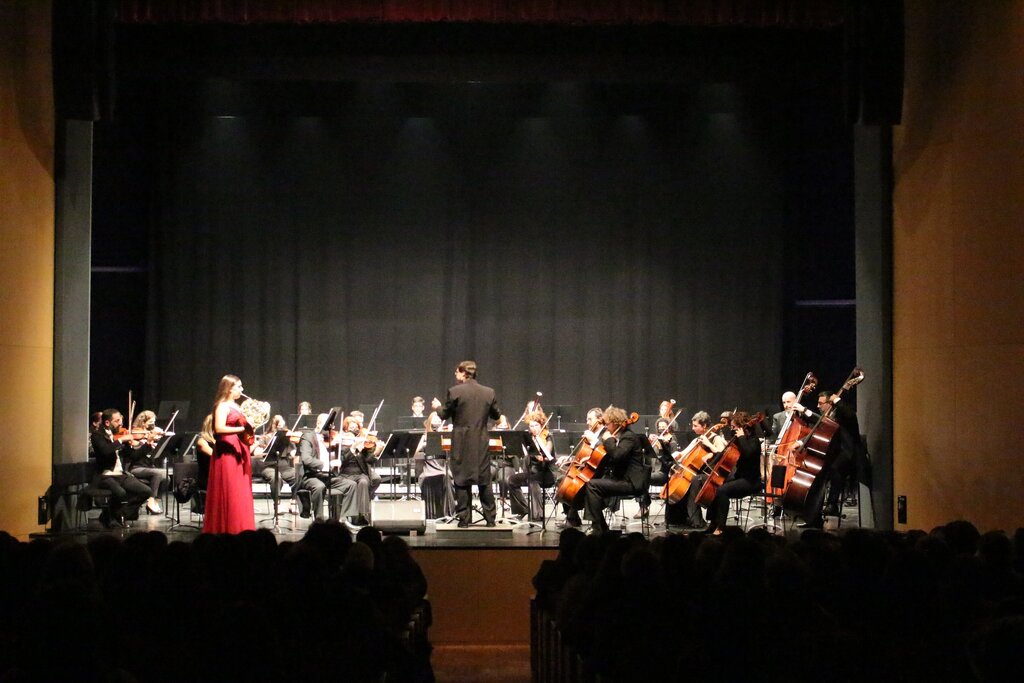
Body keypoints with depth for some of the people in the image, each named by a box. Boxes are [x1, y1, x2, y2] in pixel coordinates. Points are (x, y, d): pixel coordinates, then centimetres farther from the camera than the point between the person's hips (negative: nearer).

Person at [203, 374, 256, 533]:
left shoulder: (237, 406, 18)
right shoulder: (223, 406, -9)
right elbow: (219, 428, -21)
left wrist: (250, 425, 7)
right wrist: (242, 429, -24)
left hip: (239, 452, 9)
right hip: (227, 452, -9)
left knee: (241, 493, 9)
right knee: (228, 492, -7)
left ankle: (240, 527, 13)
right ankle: (226, 527, -4)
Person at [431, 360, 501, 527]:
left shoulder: (455, 391, -9)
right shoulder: (489, 392, 1)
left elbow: (445, 414, 1)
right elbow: (496, 415, 11)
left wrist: (437, 406, 22)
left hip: (462, 443, -3)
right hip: (481, 444, 3)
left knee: (462, 481, 4)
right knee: (484, 481, 10)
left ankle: (464, 518, 4)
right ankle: (490, 518, 10)